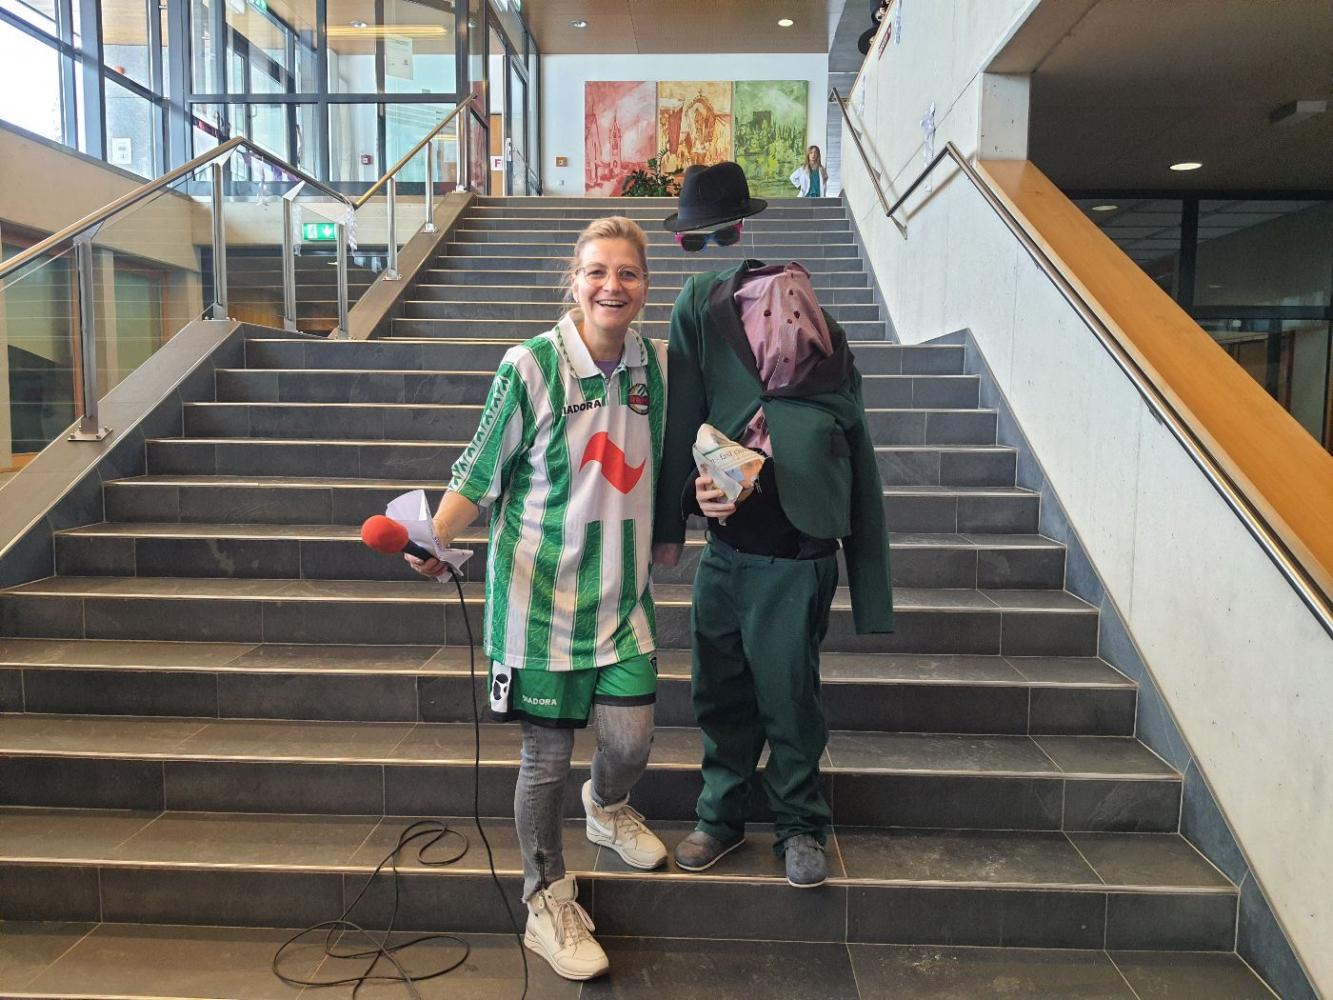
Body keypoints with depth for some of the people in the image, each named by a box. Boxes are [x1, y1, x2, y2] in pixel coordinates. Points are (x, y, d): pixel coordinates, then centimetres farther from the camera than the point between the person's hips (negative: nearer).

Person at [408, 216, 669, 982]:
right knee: (548, 753, 6)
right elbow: (480, 476, -6)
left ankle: (608, 808, 40)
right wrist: (434, 537, -21)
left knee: (631, 736, 1)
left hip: (621, 589, 4)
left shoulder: (658, 366, 2)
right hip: (542, 590, -3)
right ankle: (548, 904, 30)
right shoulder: (531, 367, -12)